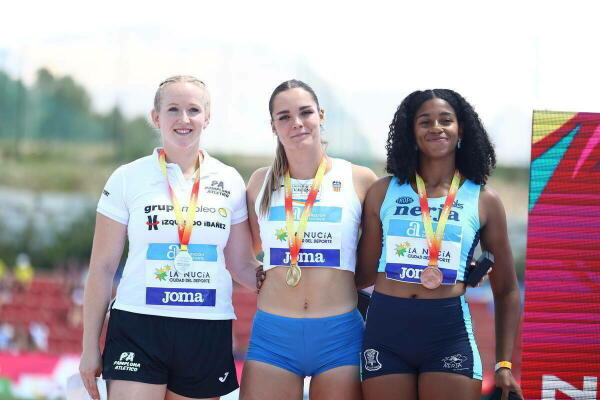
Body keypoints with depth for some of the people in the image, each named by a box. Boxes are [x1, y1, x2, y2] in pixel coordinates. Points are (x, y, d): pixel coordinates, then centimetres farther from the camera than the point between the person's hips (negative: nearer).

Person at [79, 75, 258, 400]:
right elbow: (102, 267, 4)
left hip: (207, 336, 2)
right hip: (139, 327, -2)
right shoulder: (128, 179, 2)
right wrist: (90, 347, 2)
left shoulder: (229, 182, 9)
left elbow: (242, 265, 15)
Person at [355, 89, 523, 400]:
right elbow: (365, 273, 11)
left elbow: (506, 292, 10)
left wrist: (504, 365, 5)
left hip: (450, 336, -1)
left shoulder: (483, 200, 7)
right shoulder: (383, 192, 8)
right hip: (385, 330, 1)